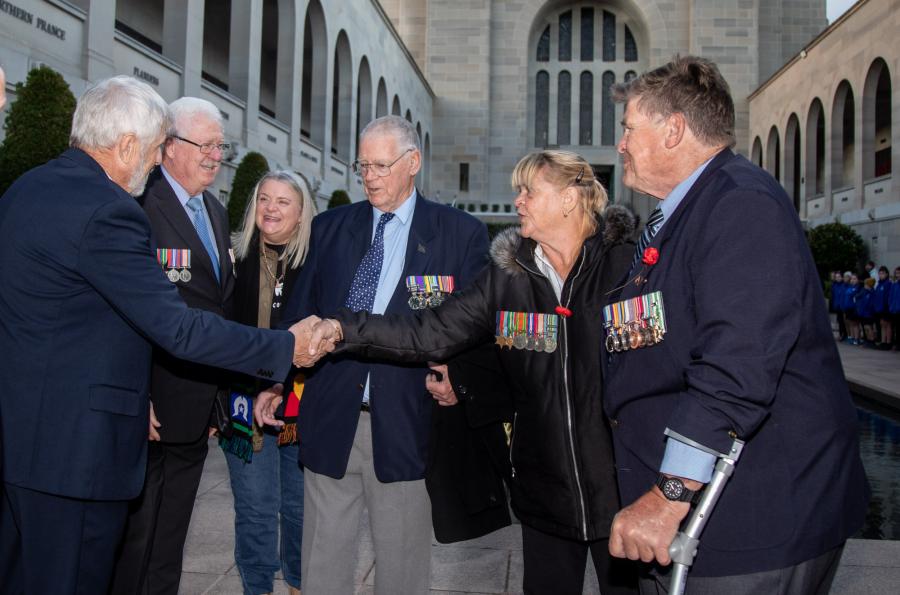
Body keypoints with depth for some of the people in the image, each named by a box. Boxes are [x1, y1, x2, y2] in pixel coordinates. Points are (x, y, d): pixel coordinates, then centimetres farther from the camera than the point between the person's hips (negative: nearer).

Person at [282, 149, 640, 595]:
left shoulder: (626, 261, -8)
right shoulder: (508, 275, 1)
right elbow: (431, 333, -3)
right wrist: (345, 329, -13)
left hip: (619, 480, -2)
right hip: (545, 486, 3)